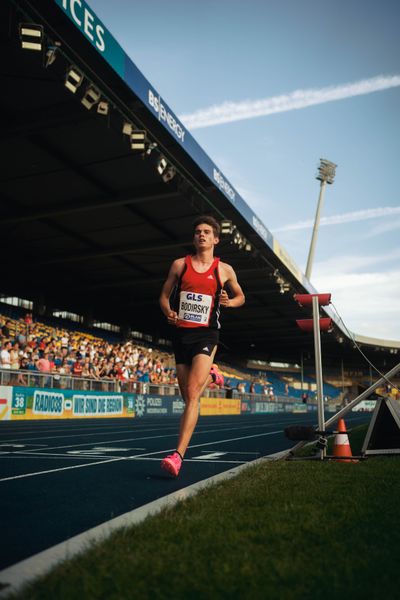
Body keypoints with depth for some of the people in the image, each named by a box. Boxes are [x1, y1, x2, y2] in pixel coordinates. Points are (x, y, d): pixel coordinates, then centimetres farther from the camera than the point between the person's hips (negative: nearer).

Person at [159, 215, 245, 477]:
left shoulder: (224, 269, 4)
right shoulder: (180, 264, 7)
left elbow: (241, 296, 17)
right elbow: (164, 296, 12)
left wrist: (229, 302, -7)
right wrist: (169, 313, -11)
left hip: (206, 335, -3)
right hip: (181, 333, 3)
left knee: (192, 394, -18)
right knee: (187, 396, 13)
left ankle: (178, 455, -20)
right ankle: (211, 376, 48)